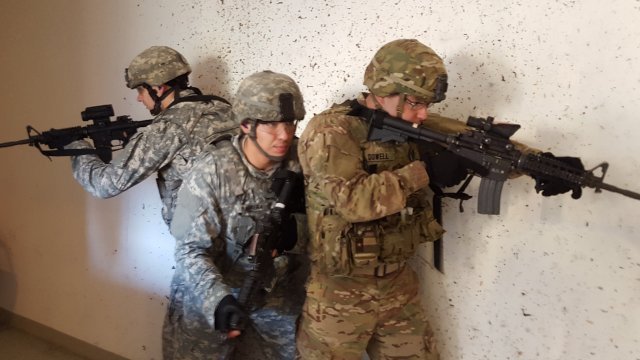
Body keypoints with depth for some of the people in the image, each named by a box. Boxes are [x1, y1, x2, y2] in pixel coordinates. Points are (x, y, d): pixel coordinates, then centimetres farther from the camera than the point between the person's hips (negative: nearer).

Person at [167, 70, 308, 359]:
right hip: (208, 298, -3)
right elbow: (191, 250, -19)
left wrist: (295, 228, -22)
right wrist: (218, 300, -33)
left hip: (276, 301, 3)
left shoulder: (301, 166, -9)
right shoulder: (213, 170, -20)